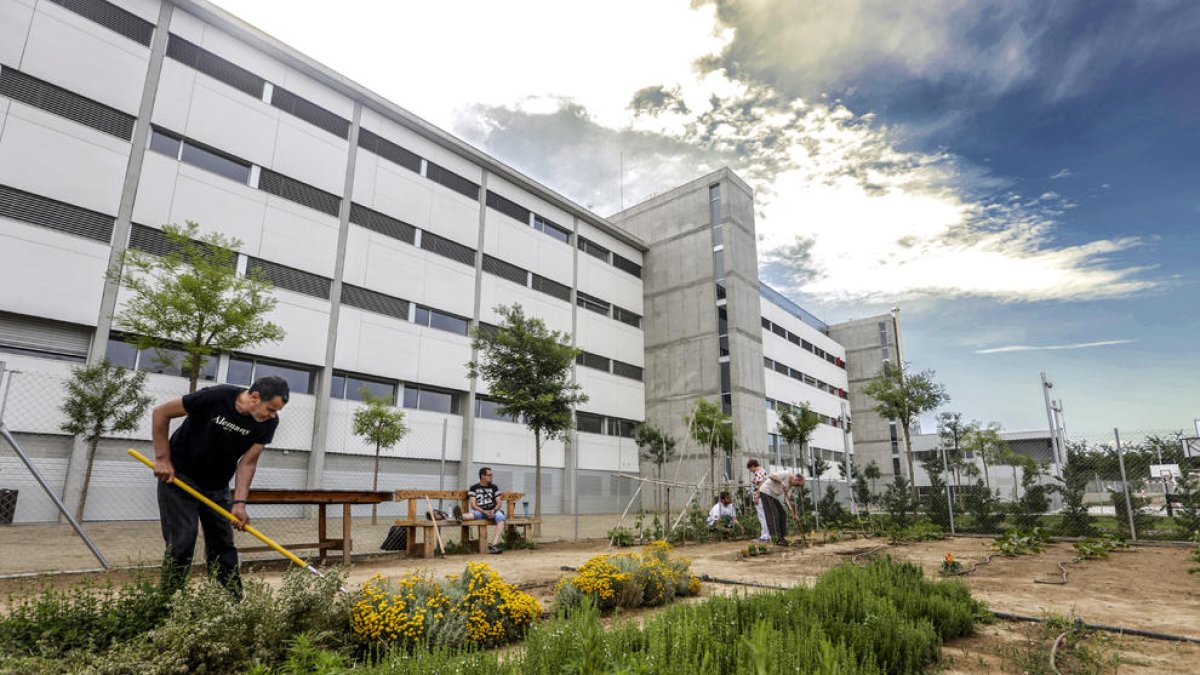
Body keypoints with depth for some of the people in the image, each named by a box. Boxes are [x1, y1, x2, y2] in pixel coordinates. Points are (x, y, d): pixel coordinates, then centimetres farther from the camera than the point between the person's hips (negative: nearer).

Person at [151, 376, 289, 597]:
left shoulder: (269, 421, -16)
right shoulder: (215, 397, -29)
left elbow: (248, 462, -11)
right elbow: (161, 413, -15)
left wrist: (239, 503, -20)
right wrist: (162, 459, -15)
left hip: (217, 487, 4)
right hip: (178, 477, -4)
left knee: (223, 545, 5)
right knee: (182, 543, -7)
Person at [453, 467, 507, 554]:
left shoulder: (494, 487, 14)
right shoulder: (474, 488, 8)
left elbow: (499, 503, 10)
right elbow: (473, 505, -1)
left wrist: (493, 510, -13)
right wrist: (485, 512, -17)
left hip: (493, 511, 1)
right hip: (480, 511, -1)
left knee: (500, 518, -32)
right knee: (473, 513, -34)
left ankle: (494, 545, -45)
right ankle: (461, 516, -69)